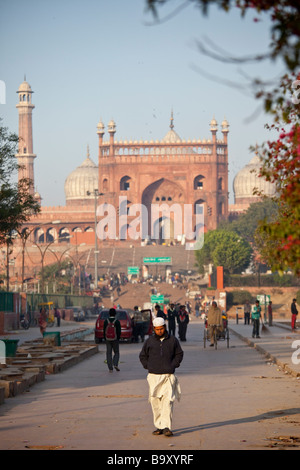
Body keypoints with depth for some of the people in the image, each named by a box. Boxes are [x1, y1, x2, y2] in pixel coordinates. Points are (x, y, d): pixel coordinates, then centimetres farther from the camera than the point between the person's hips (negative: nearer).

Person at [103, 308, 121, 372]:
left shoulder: (106, 321, -2)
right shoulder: (117, 321, -8)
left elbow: (104, 331, 0)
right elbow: (119, 331, -9)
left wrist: (105, 339, 9)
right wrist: (118, 338, 4)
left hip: (108, 340, 2)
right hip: (115, 340, -2)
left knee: (109, 353, 6)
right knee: (116, 353, 11)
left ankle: (110, 368, 3)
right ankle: (115, 364, -11)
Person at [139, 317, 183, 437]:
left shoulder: (173, 340, 5)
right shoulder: (149, 341, 7)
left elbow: (179, 354, 16)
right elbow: (142, 356, 18)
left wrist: (174, 365, 3)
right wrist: (148, 367, 5)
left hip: (168, 376, -2)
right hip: (154, 376, 2)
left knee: (167, 401, -12)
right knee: (155, 402, 2)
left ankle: (166, 427, -16)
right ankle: (158, 426, 11)